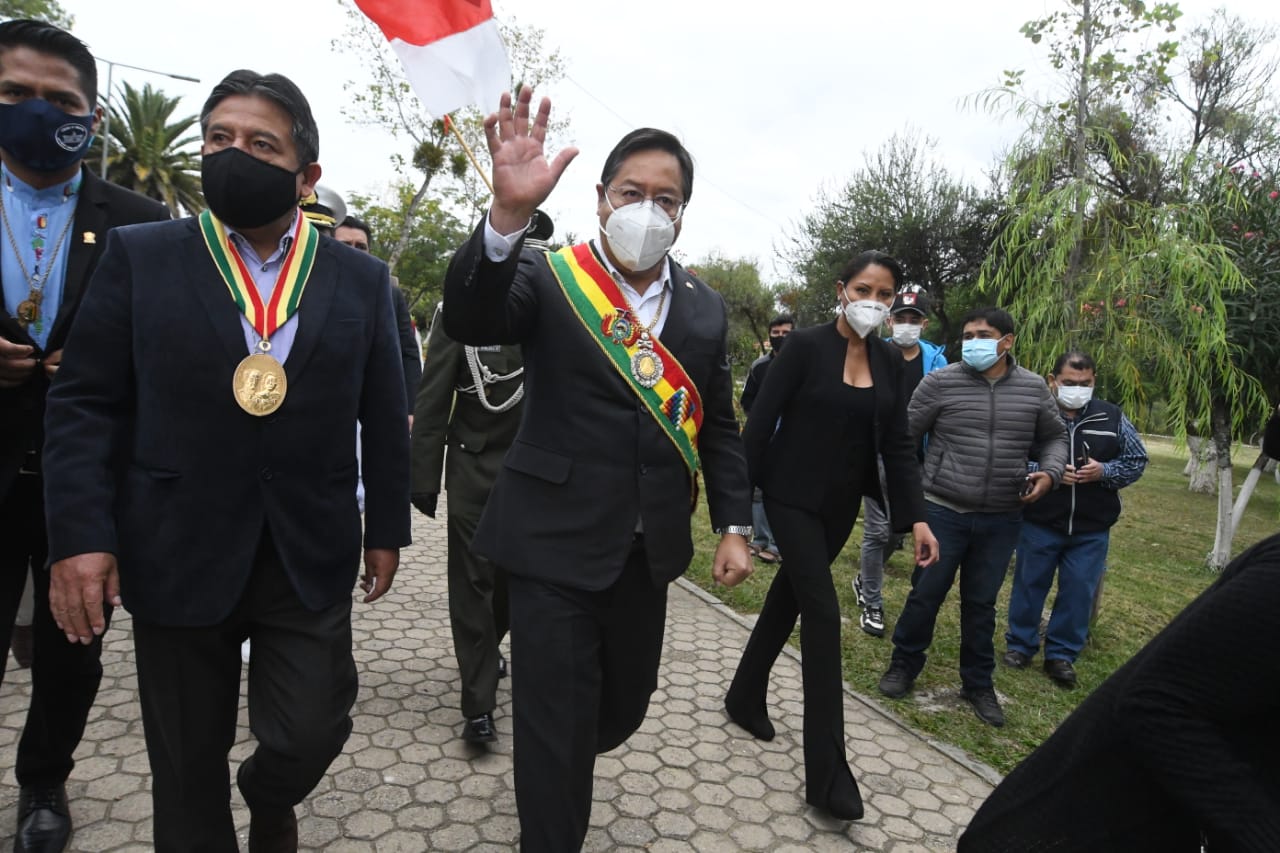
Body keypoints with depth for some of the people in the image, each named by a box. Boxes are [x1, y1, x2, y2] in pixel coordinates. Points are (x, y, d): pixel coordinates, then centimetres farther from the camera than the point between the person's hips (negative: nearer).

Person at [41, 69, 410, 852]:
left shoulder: (361, 279, 3)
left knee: (311, 735, 7)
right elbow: (84, 404, -1)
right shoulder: (140, 256, 1)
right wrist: (80, 534, -9)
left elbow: (385, 416, 6)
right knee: (186, 765, 12)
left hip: (312, 558, 1)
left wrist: (387, 528, 7)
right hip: (177, 556, 0)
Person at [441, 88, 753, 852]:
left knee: (627, 702, 22)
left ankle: (559, 770, 54)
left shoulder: (705, 308, 6)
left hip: (648, 546, 5)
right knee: (555, 718, 4)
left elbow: (719, 426, 11)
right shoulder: (549, 279, -6)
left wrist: (735, 525, 5)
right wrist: (509, 212, -41)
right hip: (556, 540, -5)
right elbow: (470, 319, -26)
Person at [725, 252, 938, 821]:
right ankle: (827, 771, -2)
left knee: (791, 593, 18)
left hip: (841, 503, 6)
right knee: (822, 610, -10)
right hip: (793, 496, -6)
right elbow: (761, 420, -12)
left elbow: (897, 444, 4)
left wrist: (916, 518, -4)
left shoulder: (890, 363, 4)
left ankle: (745, 697, 39)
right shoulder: (806, 346, -12)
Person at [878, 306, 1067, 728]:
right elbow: (904, 434, -2)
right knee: (926, 593, 5)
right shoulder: (940, 382, -6)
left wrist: (1049, 472, -2)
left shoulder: (1034, 388, 3)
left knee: (982, 602, 13)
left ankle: (978, 684, 29)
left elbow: (1055, 437, 17)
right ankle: (904, 665, 27)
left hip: (1001, 519, 2)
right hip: (943, 510, -2)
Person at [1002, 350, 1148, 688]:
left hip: (1091, 529, 2)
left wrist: (1105, 471, -11)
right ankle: (1020, 644, 28)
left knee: (1079, 591, 8)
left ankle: (1062, 654, 24)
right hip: (1039, 523, -2)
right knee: (1030, 583, 11)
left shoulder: (1112, 418, 1)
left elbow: (1137, 460, 8)